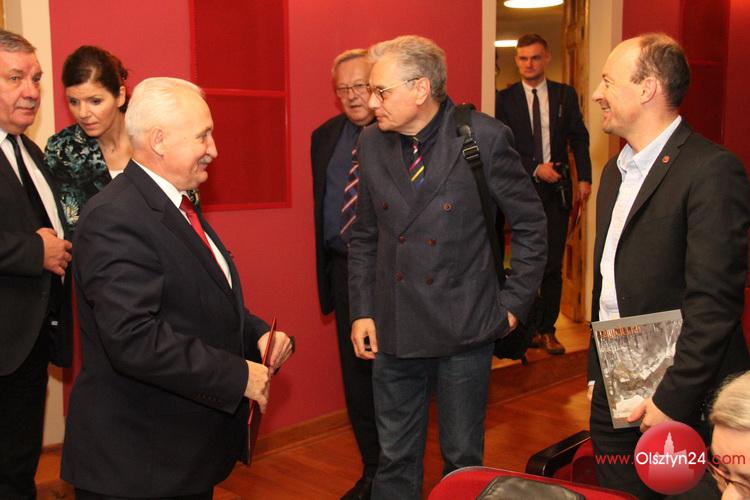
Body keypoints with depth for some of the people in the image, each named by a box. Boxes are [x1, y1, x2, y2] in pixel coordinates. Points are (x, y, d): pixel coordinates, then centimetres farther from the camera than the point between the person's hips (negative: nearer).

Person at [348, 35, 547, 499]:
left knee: (463, 458, 14)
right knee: (395, 458, 14)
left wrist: (514, 302, -4)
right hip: (393, 330, 3)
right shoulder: (372, 143, 1)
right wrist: (361, 310, 5)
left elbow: (530, 223, -2)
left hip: (465, 329, -3)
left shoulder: (485, 137, -12)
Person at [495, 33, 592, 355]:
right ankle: (532, 326, 18)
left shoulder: (565, 94, 6)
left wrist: (584, 178, -3)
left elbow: (579, 139, 7)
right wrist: (535, 169, -12)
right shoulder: (505, 99, 0)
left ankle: (548, 328, 15)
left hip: (557, 188, 1)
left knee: (553, 264, 3)